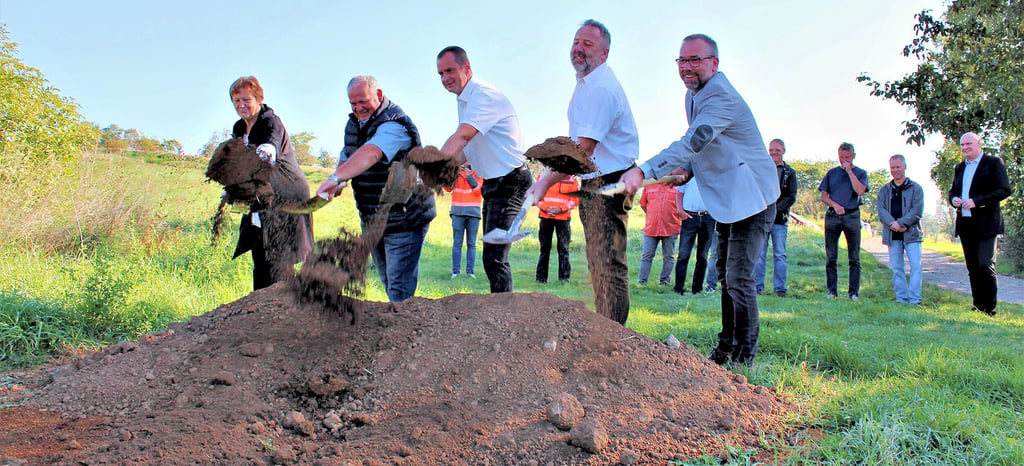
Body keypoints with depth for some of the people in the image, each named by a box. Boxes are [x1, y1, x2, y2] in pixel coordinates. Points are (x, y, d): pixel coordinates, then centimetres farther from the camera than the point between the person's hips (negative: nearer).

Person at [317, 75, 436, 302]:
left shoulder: (394, 124, -21)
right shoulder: (354, 123, 9)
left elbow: (370, 153, -39)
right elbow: (346, 157, 19)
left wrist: (335, 178, -52)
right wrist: (339, 180, -5)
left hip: (405, 220, -9)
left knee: (399, 287, -9)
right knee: (387, 281, 18)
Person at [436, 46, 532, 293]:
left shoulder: (485, 96, -18)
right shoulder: (465, 101, 13)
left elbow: (461, 138, -31)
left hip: (511, 182, -10)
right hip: (493, 184, 10)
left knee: (494, 259, -15)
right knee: (493, 256, 15)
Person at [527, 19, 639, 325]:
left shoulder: (602, 89, -18)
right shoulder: (584, 84, 16)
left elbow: (584, 149, -24)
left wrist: (546, 181, -23)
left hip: (608, 185, -11)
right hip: (592, 183, 11)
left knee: (608, 265, -10)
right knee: (597, 263, 15)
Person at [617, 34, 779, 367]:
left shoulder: (721, 97, -23)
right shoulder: (693, 95, 8)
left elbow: (693, 142, -37)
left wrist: (643, 171, -46)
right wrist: (686, 169, -2)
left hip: (751, 198, -10)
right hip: (726, 199, 10)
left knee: (738, 278, -12)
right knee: (725, 274, 16)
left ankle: (744, 358, -1)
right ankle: (726, 348, 28)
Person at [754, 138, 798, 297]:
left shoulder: (789, 172, 7)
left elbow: (791, 197, 1)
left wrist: (775, 209, -12)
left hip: (780, 220, -1)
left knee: (779, 255, 1)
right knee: (759, 254, 2)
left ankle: (780, 288, 6)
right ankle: (757, 286, 8)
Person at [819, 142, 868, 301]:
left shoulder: (860, 173, 8)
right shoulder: (831, 173, 13)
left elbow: (860, 191, -11)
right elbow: (823, 196, 9)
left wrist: (849, 171, -7)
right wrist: (835, 205, -9)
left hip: (852, 216, -1)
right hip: (832, 216, 2)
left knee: (854, 257, -1)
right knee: (831, 257, 2)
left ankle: (853, 292, 3)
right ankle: (832, 290, 8)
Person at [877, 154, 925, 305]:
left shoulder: (916, 188, 6)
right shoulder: (884, 190, 15)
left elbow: (917, 210, -5)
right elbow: (881, 210, 1)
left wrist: (901, 223, -16)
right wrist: (893, 224, -16)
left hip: (911, 234, -3)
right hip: (892, 235, 3)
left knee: (915, 266, -9)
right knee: (896, 268, 4)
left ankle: (915, 299, -7)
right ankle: (901, 298, 10)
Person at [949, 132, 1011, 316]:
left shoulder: (994, 163, -2)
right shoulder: (959, 167, 18)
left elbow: (1004, 190, -10)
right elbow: (953, 190, 26)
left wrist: (976, 201, -19)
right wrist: (953, 199, 1)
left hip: (985, 224, -6)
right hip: (965, 224, 6)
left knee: (985, 266, -11)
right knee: (973, 268, 9)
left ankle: (990, 309, -5)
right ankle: (978, 306, 15)